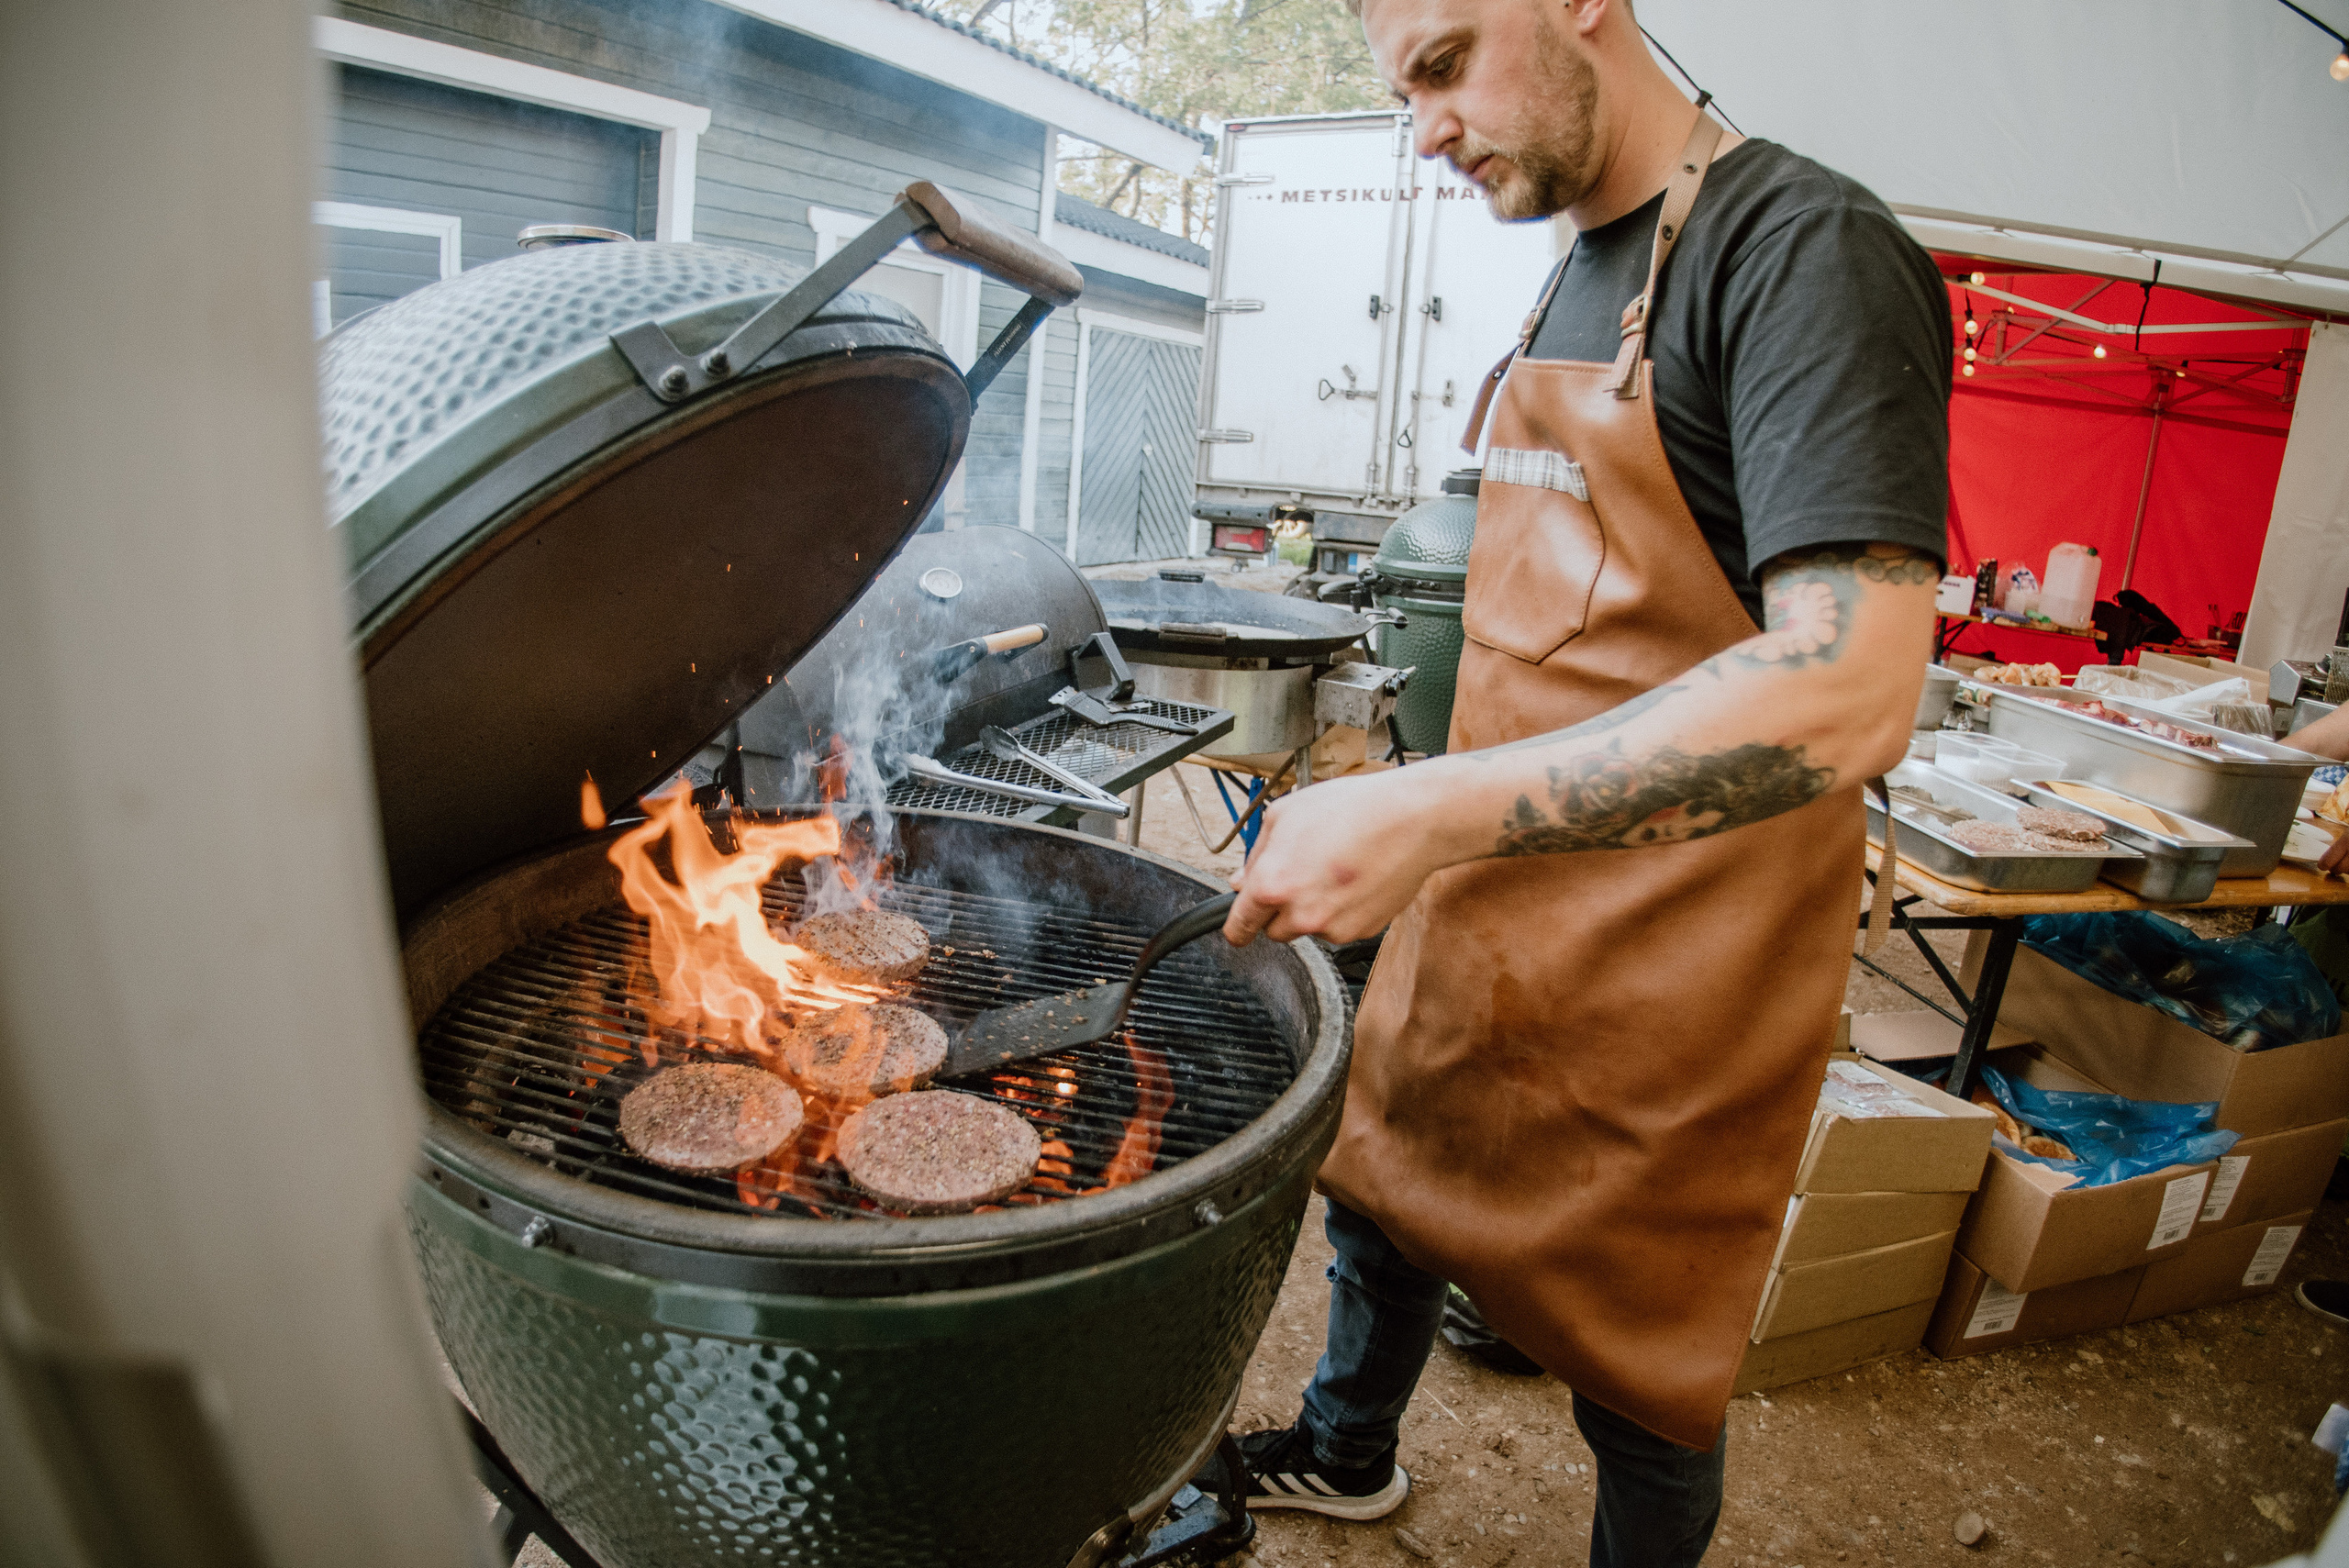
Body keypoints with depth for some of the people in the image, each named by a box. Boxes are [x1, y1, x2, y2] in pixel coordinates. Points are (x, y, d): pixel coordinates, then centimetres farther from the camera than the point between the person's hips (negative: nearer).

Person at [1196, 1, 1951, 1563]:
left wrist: (1431, 810, -36)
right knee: (1381, 1170, 24)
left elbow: (1846, 690, -30)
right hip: (1495, 880, 9)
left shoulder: (1807, 248, -17)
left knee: (1639, 1358, 12)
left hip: (1671, 950, -8)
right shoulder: (1580, 273, 10)